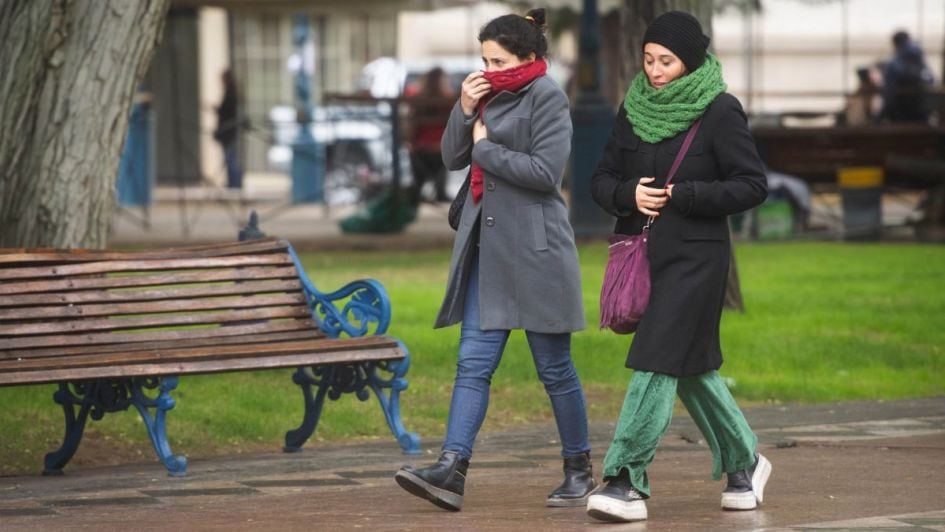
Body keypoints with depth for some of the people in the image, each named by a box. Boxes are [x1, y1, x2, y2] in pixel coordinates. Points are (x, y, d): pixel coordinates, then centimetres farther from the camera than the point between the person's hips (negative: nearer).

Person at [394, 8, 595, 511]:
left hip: (534, 249, -7)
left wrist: (485, 148, -10)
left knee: (554, 367, 2)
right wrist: (464, 110, -4)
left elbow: (545, 172, -18)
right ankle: (451, 469, -10)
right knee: (473, 362, -2)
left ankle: (579, 471, 15)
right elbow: (453, 157, 12)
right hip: (487, 247, 7)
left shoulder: (546, 97, -9)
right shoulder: (490, 94, 14)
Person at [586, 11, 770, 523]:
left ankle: (627, 480, -15)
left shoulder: (720, 111, -7)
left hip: (695, 259, -6)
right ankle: (743, 461, 30)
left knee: (657, 363, -13)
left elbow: (753, 185, -8)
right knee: (689, 366, 14)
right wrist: (629, 194, -10)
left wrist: (684, 197, -16)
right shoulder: (633, 108, 9)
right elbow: (602, 179, 12)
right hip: (642, 254, 6)